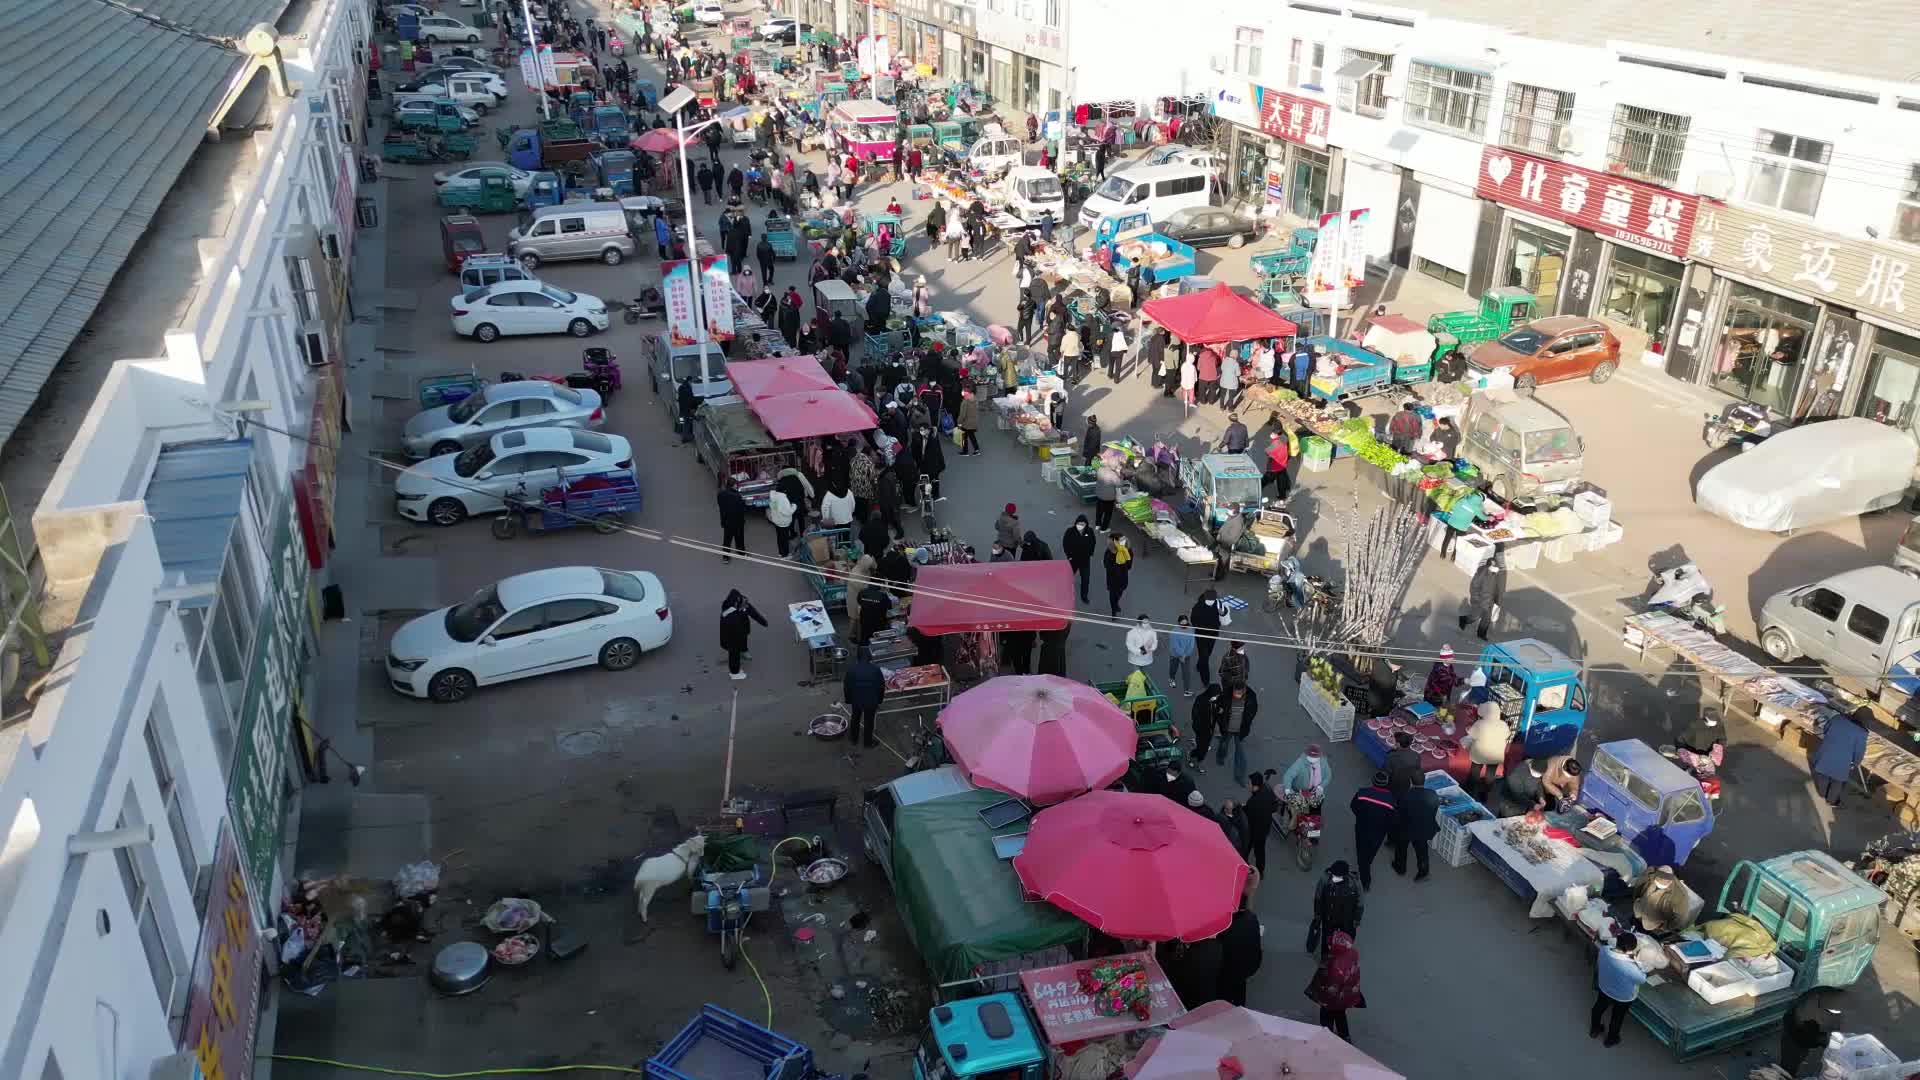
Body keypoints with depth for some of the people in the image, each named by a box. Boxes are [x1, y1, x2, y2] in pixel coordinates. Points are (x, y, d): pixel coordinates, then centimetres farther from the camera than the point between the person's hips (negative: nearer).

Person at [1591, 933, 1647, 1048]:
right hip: (1623, 997, -4)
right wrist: (1634, 960, -15)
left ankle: (1594, 1030, 58)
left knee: (1599, 1007, 32)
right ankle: (1610, 1039, 51)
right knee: (1617, 1017, 26)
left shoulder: (1604, 950, -29)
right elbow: (1642, 978, -21)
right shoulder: (1630, 967, -43)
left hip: (1604, 988, 4)